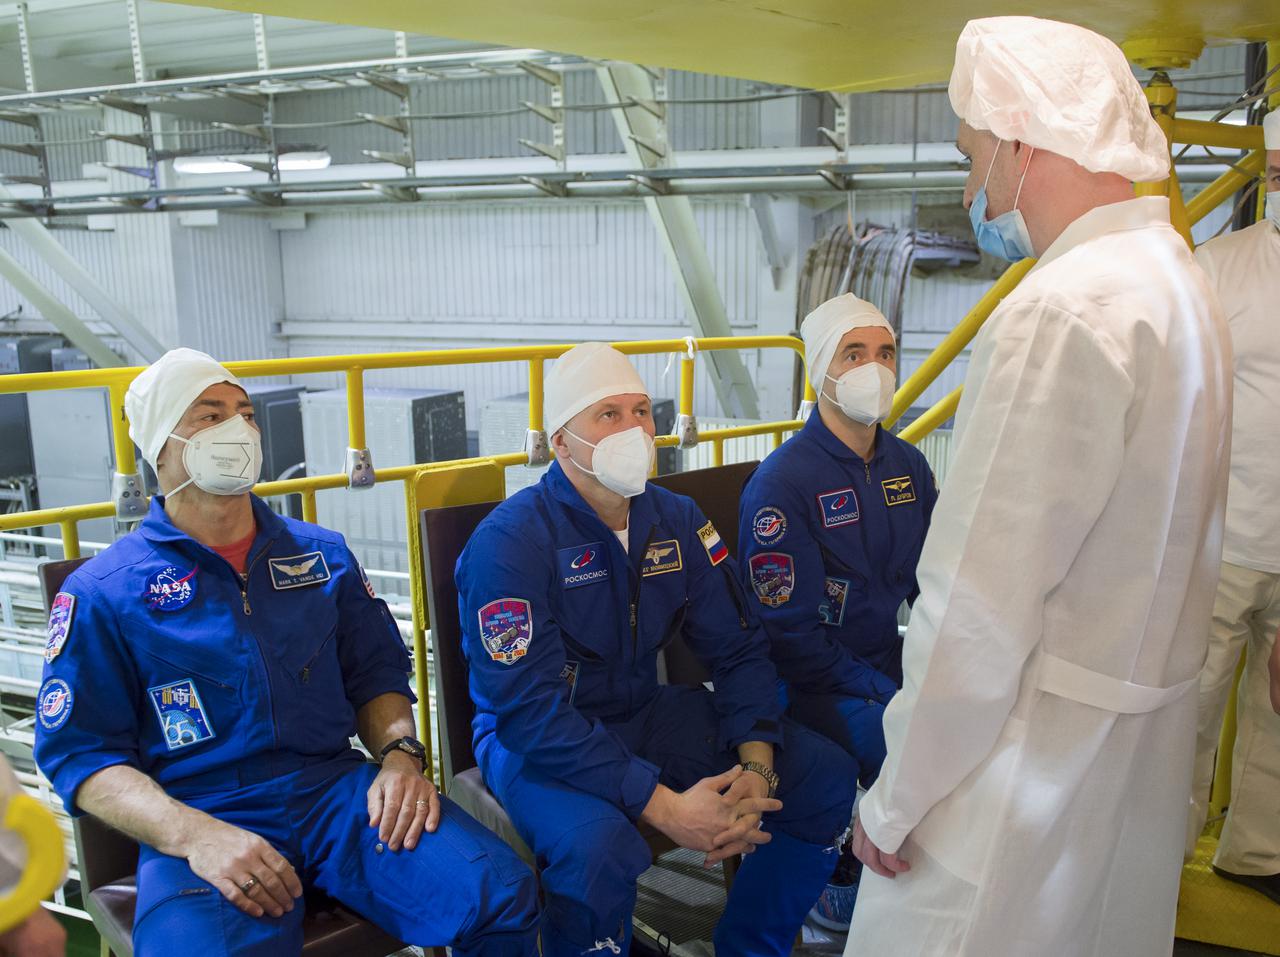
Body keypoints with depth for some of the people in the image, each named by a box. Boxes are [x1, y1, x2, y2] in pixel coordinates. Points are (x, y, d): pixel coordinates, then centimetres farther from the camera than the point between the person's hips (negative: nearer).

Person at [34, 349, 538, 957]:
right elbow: (79, 749, -1)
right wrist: (194, 836, -17)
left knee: (502, 895, -18)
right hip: (203, 812, -2)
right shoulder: (101, 592, 4)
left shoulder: (322, 554, 15)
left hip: (337, 788, 3)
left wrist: (399, 754, -4)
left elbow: (375, 672, 17)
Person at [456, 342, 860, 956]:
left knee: (827, 779, -3)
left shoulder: (677, 521, 1)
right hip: (535, 742, -6)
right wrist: (664, 807, -29)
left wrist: (756, 768, -16)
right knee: (597, 847, -38)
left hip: (649, 714, 6)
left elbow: (738, 650, 2)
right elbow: (530, 710, -26)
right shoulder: (510, 542, -19)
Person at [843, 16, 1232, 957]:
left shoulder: (1061, 312, -22)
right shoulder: (1179, 282, 8)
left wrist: (897, 799, -13)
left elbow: (981, 603, -23)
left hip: (1035, 763, -9)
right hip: (1141, 743, 9)